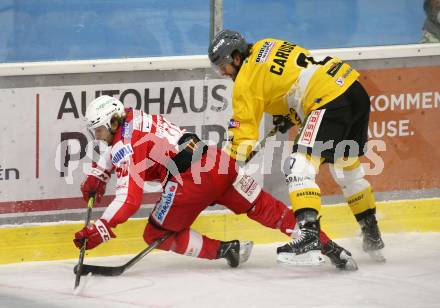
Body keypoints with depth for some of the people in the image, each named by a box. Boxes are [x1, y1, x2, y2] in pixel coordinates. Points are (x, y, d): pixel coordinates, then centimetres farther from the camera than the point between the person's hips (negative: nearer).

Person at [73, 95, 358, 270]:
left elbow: (129, 200, -14)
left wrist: (99, 231, -14)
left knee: (157, 235, 9)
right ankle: (331, 248, 5)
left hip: (188, 180, -8)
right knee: (266, 210, 10)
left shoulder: (124, 149, -5)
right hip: (217, 161, 8)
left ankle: (224, 250, 0)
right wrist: (97, 175, 35)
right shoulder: (129, 116, 19)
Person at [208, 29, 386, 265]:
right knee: (347, 168, 24)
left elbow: (242, 129, -5)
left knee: (299, 166, -15)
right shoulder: (266, 47, 20)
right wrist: (288, 115, 23)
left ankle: (309, 234, -30)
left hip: (330, 100, -10)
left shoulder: (247, 79, -3)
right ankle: (372, 237, 34)